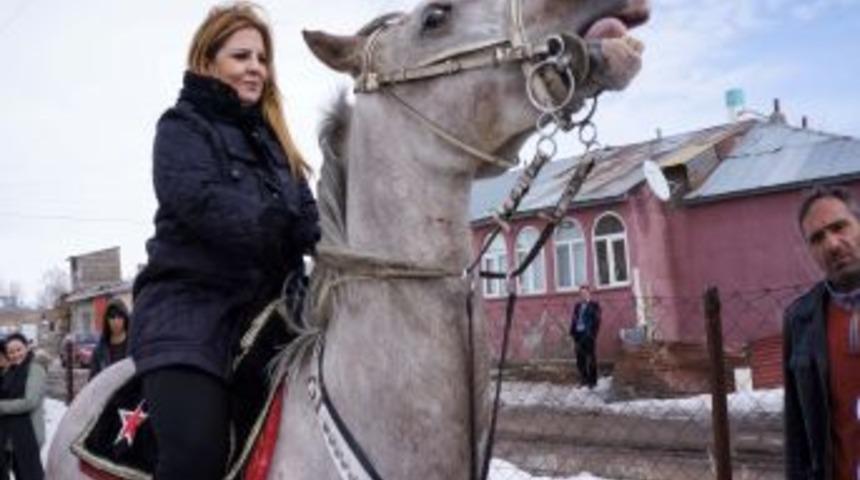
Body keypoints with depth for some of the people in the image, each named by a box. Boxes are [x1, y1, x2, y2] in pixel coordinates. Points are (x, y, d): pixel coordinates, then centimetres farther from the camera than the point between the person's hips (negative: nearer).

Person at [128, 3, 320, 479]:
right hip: (188, 309, -6)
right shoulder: (182, 127, 2)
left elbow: (306, 212, 11)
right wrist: (290, 230, -28)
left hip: (262, 310, 6)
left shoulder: (272, 139, 21)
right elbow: (202, 203, -17)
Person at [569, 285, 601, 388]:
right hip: (578, 334, 5)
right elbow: (573, 319, 13)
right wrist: (573, 332, 3)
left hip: (588, 335, -5)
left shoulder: (594, 305, 0)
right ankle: (583, 380, 17)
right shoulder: (577, 305, 16)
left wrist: (592, 334, -14)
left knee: (591, 359, 2)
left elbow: (596, 320, -6)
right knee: (580, 359, 7)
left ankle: (592, 381, 9)